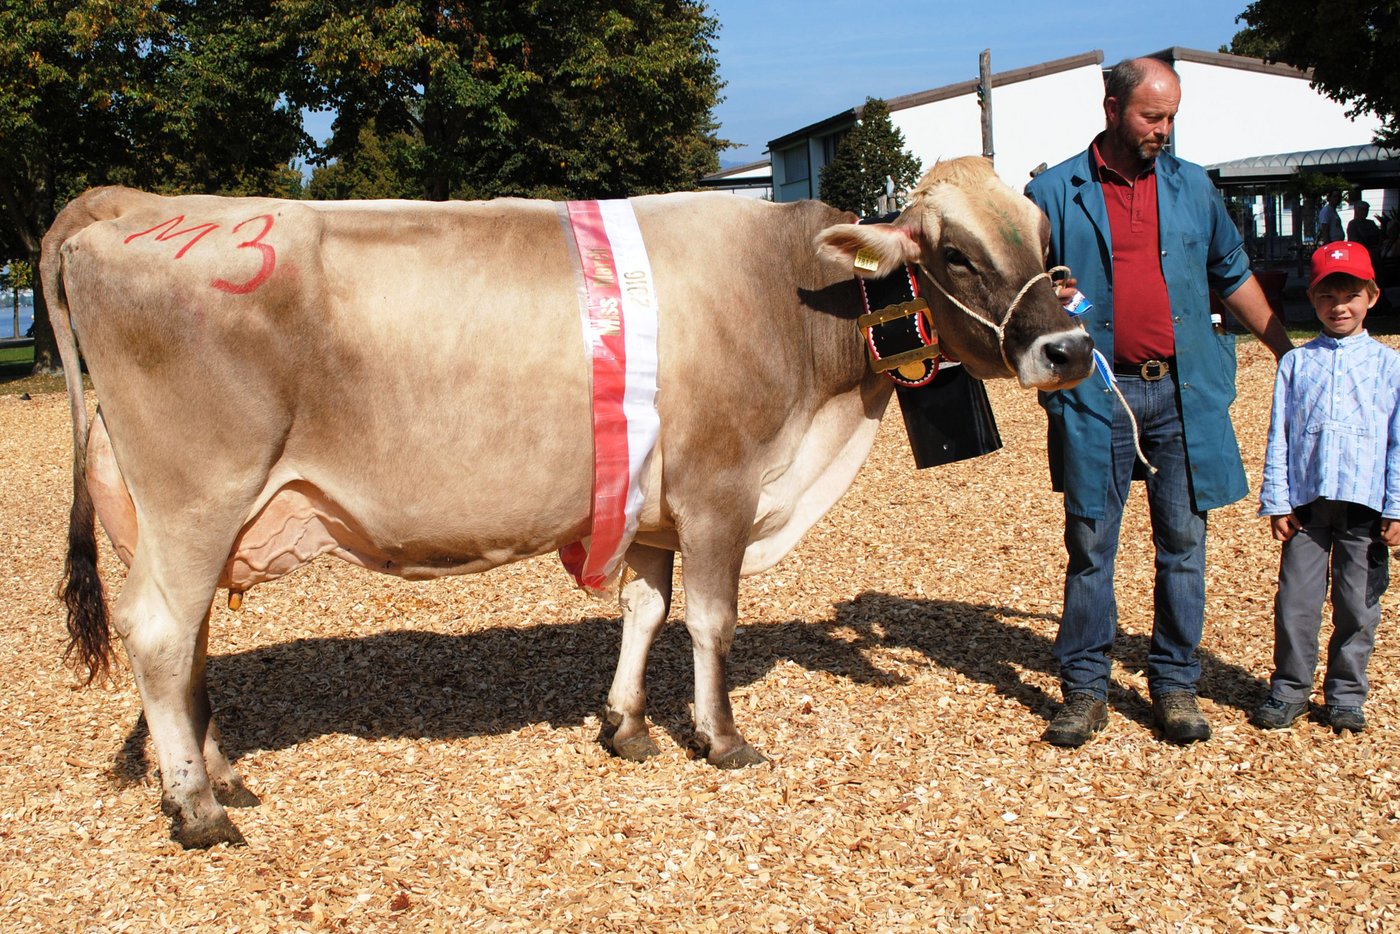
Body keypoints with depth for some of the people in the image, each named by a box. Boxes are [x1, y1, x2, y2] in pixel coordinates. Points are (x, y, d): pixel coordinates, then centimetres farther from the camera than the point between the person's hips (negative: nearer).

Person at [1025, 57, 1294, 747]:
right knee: (1089, 544, 2)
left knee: (1183, 541, 5)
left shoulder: (1192, 187, 12)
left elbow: (1233, 277, 20)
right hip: (1095, 395, -2)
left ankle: (1175, 685, 17)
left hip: (1184, 392, 3)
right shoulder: (1054, 193, 3)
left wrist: (1289, 353, 21)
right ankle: (1084, 689, 12)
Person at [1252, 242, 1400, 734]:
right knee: (1295, 601, 2)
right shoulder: (1296, 363, 7)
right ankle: (1289, 689, 15)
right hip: (1306, 503, 0)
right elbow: (1278, 437, 6)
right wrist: (1276, 502, 0)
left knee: (1357, 605, 7)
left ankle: (1345, 693, 20)